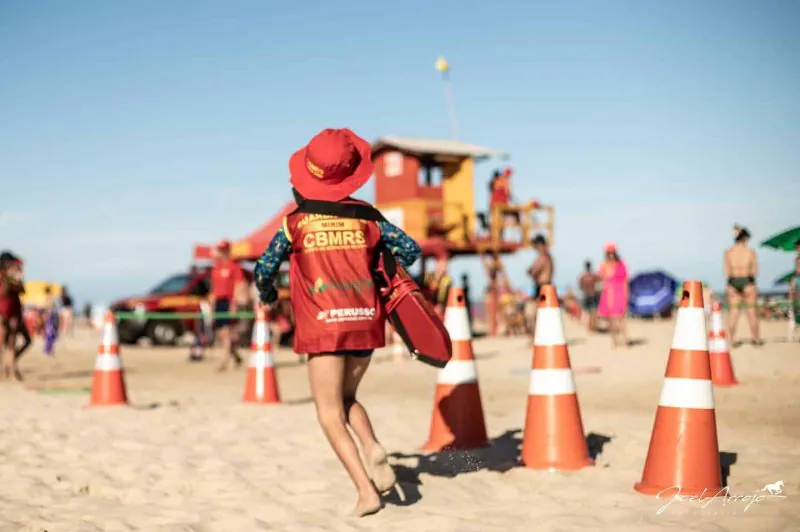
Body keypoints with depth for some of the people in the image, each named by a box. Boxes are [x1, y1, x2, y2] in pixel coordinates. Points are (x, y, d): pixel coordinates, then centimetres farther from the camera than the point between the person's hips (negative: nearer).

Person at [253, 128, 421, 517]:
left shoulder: (297, 222, -3)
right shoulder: (365, 215, 3)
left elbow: (264, 270, -1)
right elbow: (410, 250, 5)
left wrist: (267, 296, 21)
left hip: (324, 327, -3)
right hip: (366, 322, 3)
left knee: (330, 411, 2)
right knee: (347, 398, 23)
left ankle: (366, 490, -11)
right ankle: (372, 447, -5)